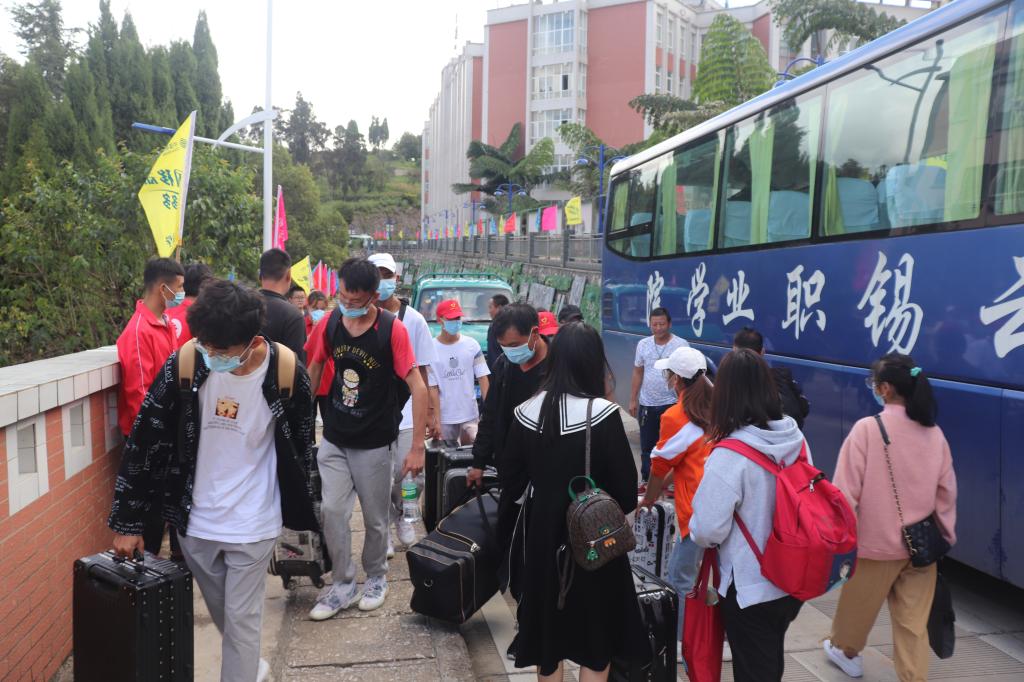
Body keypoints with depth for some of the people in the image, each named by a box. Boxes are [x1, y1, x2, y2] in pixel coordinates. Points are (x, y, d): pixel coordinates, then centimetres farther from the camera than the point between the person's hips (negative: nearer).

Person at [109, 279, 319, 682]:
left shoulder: (287, 374, -18)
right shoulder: (184, 365, -15)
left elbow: (300, 451, -4)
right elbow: (145, 442, -6)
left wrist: (299, 518, 5)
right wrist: (127, 521, -2)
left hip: (252, 525, -3)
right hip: (194, 521, 3)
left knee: (241, 622, 8)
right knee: (222, 615, 22)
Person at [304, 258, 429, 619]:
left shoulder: (393, 330, -17)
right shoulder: (329, 324, -4)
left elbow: (418, 388, -17)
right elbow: (314, 369, 11)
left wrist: (417, 447, -19)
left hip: (374, 442, -3)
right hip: (334, 439, 3)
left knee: (375, 518, 10)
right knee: (332, 511, 2)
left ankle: (376, 578, 34)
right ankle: (344, 585, 21)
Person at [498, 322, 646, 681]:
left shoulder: (527, 412, -7)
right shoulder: (602, 413, -19)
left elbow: (510, 478, 1)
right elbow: (625, 481, -13)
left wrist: (510, 533, 16)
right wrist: (620, 508, 10)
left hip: (542, 530, 4)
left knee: (547, 623, 20)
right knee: (596, 629, 15)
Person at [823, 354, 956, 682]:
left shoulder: (867, 429, -18)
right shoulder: (934, 433, -1)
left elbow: (847, 491, -14)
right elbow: (947, 491, 8)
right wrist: (946, 533, 20)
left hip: (876, 541, -4)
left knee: (857, 604, 20)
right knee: (914, 622, 12)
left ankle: (844, 649, 43)